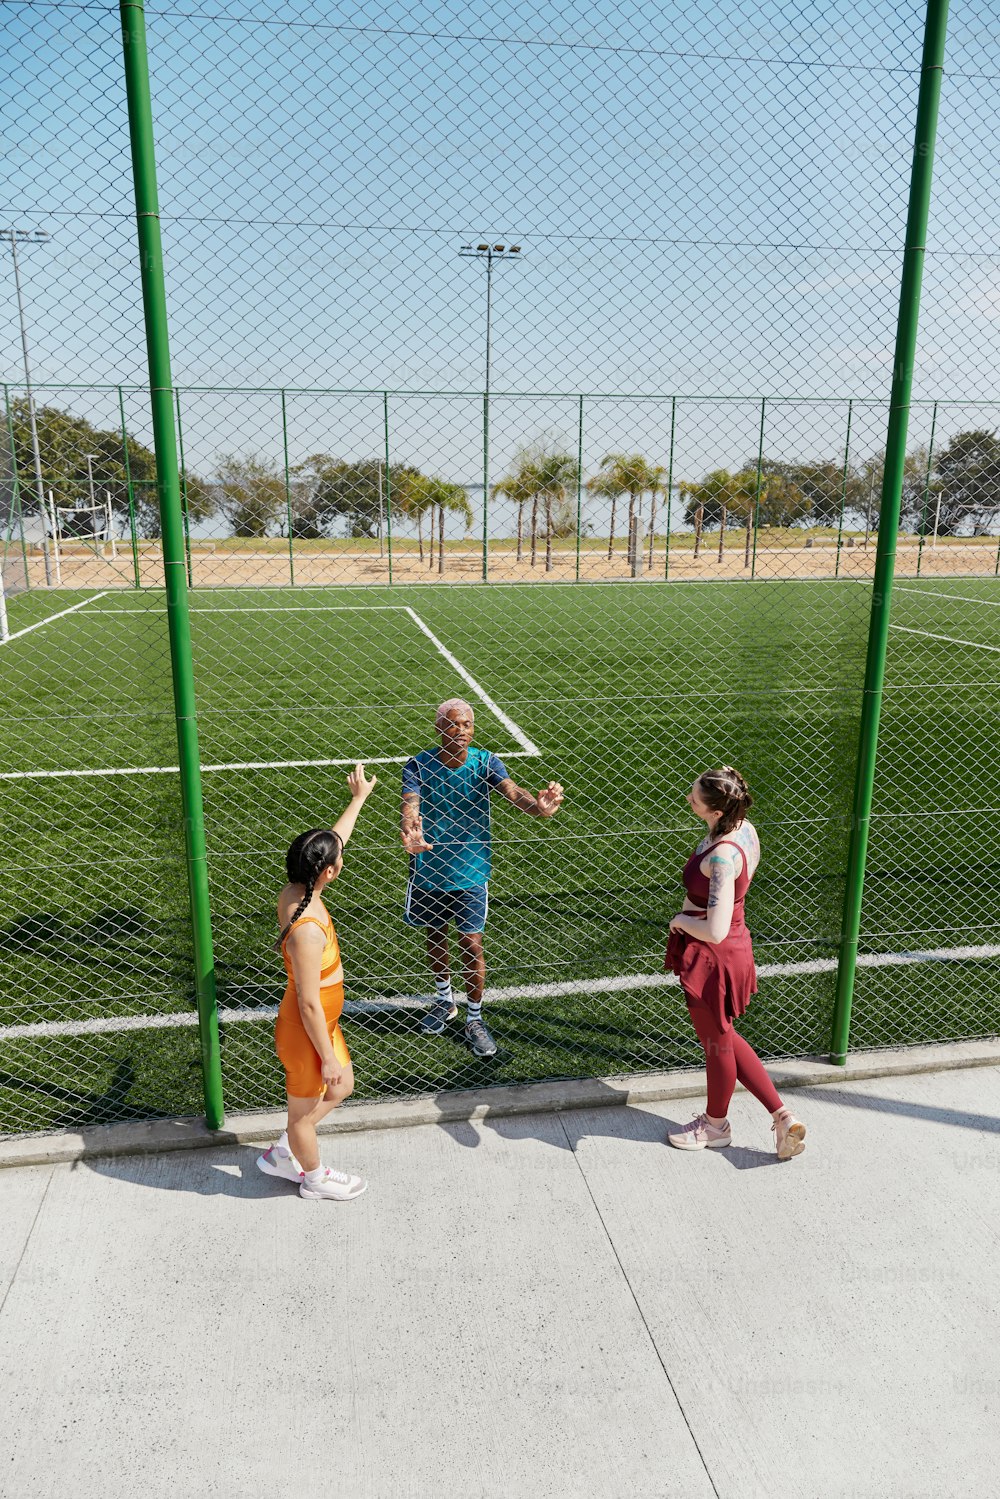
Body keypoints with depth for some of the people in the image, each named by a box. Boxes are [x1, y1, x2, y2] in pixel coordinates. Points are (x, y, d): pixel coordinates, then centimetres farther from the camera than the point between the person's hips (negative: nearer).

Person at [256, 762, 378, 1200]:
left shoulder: (295, 891, -11)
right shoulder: (307, 931, -37)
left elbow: (335, 839, 6)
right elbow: (309, 1005, -29)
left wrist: (359, 797, 16)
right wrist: (327, 1057, -17)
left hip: (321, 1023, 9)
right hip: (306, 1034, -9)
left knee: (342, 1087, 28)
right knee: (305, 1110, 19)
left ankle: (283, 1153, 47)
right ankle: (315, 1179, 46)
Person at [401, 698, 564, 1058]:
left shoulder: (485, 762, -12)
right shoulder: (419, 765, -14)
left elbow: (511, 791, -29)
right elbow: (410, 806, -29)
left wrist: (538, 807, -52)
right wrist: (409, 833, -53)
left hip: (470, 870, -1)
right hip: (428, 869, 1)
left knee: (471, 944, 2)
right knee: (434, 936, 19)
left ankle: (474, 1019, 21)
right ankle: (444, 999, 44)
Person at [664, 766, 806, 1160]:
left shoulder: (722, 856, -32)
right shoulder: (744, 830, -4)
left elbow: (714, 931, -35)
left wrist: (680, 920, -15)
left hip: (712, 959, -9)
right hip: (733, 947, 9)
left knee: (717, 1043, 16)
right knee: (723, 1038, 25)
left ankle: (715, 1125, 42)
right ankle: (782, 1117, 30)